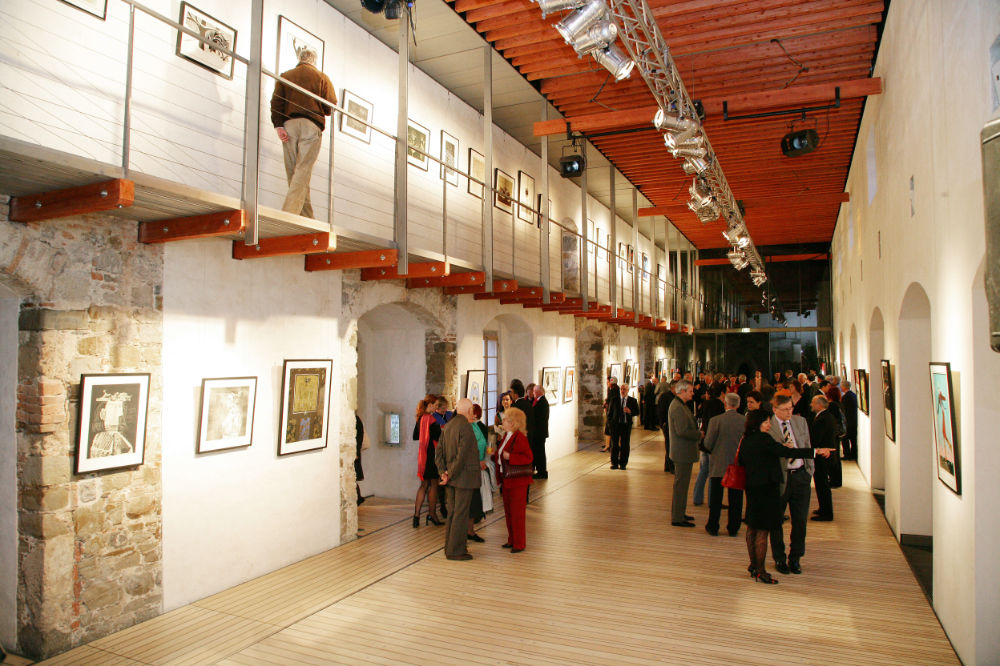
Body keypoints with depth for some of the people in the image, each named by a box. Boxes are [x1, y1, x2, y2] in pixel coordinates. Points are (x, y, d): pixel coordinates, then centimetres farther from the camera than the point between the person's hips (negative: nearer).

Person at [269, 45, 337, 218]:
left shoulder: (285, 76, 15)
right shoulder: (322, 77, 10)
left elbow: (276, 101, 3)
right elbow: (331, 105, 3)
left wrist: (278, 126, -3)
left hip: (289, 124, 2)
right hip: (311, 126, -2)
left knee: (293, 172, 6)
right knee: (303, 171, -8)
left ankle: (306, 217, 3)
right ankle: (289, 212, -24)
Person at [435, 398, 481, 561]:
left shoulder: (447, 426, 9)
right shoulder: (466, 427, -17)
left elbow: (439, 452, 8)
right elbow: (462, 455, -21)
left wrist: (444, 472, 2)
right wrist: (450, 474, -12)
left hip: (451, 477, 8)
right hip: (464, 477, -8)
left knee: (452, 513, 16)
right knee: (461, 514, -1)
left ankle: (450, 547, 24)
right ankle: (456, 550, 5)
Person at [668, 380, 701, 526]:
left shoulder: (680, 405, 14)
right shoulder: (678, 408, -20)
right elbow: (682, 431, -26)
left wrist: (697, 433, 6)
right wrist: (699, 434, -14)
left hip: (682, 452, 11)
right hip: (683, 452, -11)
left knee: (681, 484, 19)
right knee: (681, 485, -4)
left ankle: (679, 513, 30)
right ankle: (677, 518, 3)